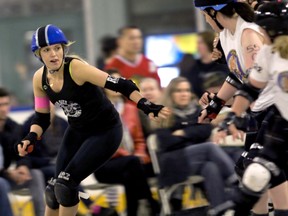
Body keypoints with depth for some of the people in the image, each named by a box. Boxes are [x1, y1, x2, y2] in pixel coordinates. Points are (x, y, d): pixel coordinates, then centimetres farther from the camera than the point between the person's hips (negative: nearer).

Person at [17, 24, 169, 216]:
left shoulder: (76, 68, -28)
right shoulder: (40, 79, -8)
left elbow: (121, 85, -32)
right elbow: (42, 117, 4)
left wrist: (147, 106, -45)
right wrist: (31, 138, -15)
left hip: (106, 131, -6)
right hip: (77, 131, 6)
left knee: (65, 184, -15)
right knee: (56, 186, 7)